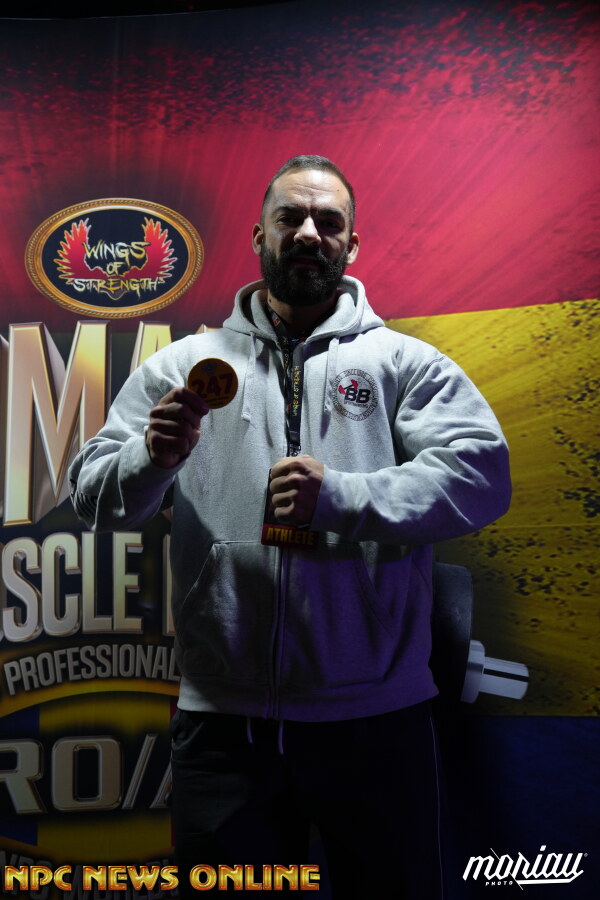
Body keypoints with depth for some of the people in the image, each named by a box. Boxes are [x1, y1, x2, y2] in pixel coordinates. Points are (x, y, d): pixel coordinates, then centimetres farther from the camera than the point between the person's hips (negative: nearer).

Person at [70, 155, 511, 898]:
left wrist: (343, 496, -21)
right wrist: (153, 459, -18)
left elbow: (483, 472, -10)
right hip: (222, 720, 2)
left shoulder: (404, 362, 3)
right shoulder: (182, 367, 7)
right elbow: (93, 496, 4)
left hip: (376, 717, 0)